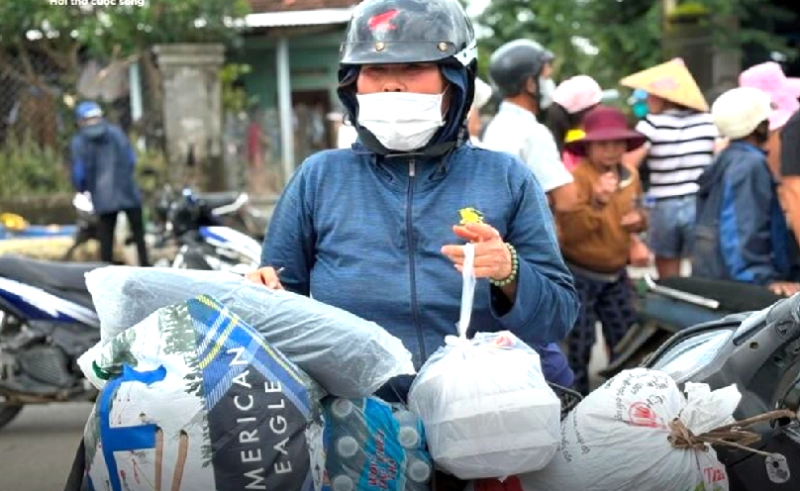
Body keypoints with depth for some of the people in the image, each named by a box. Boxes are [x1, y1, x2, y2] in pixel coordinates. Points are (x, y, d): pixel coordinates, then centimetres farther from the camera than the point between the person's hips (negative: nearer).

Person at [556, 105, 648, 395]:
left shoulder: (630, 177, 4)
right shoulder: (577, 177, -19)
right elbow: (569, 231, -25)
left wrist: (638, 220, -2)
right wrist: (597, 202, -36)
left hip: (615, 274, 6)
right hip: (580, 275, -6)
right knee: (579, 344, 2)